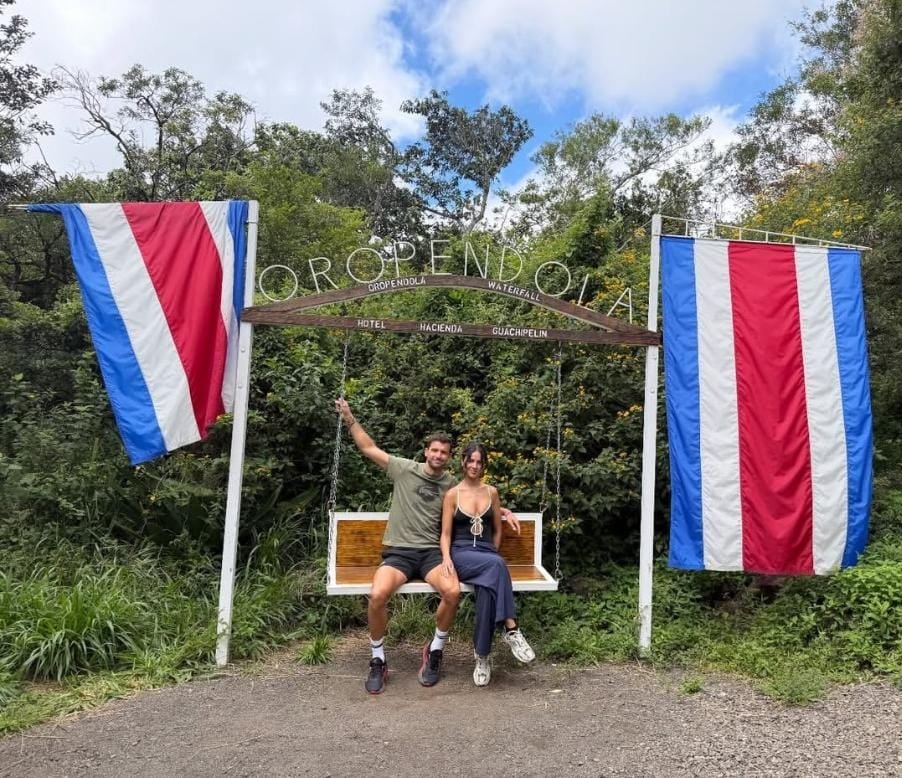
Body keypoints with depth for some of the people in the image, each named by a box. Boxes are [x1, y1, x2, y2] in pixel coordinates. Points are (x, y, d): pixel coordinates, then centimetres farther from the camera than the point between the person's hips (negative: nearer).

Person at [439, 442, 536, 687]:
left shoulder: (491, 492, 13)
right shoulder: (452, 494, 4)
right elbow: (446, 534, 1)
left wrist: (491, 556, 7)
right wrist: (446, 559, -17)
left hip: (487, 553, 3)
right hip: (461, 553, -3)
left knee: (487, 589, -35)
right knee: (497, 565, -37)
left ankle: (482, 657, -28)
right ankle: (511, 630, -35)